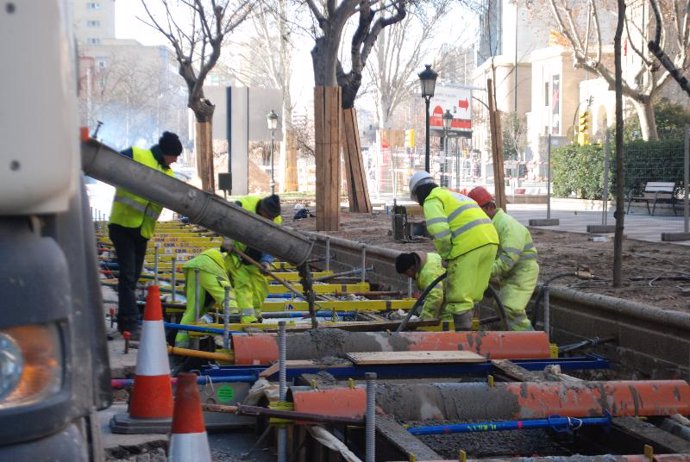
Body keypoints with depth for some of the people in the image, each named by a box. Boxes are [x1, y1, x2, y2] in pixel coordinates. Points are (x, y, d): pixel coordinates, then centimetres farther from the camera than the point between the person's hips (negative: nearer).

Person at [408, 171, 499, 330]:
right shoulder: (452, 195, 31)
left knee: (459, 296, -3)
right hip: (490, 240, 9)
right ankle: (466, 327, 22)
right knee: (471, 293, 17)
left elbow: (439, 231, -13)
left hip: (469, 246, -9)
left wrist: (445, 255, 0)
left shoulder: (432, 201, 3)